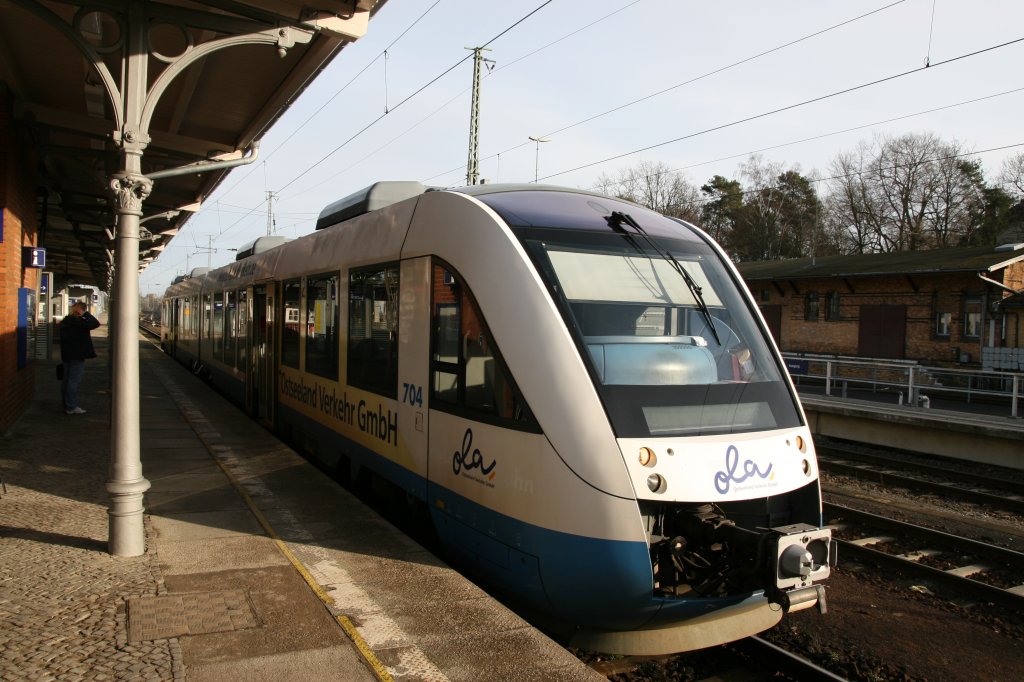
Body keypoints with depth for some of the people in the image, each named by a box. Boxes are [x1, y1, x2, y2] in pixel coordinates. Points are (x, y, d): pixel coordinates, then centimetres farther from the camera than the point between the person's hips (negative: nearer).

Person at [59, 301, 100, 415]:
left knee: (66, 380, 15)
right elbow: (95, 323, -24)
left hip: (67, 356, 10)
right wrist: (86, 314, -13)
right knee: (74, 381, -5)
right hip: (77, 357, -10)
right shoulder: (77, 322, -18)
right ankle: (71, 407, -2)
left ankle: (66, 404, 24)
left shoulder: (65, 321, 11)